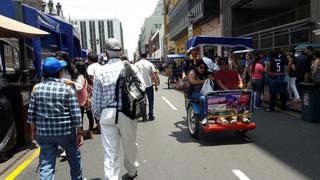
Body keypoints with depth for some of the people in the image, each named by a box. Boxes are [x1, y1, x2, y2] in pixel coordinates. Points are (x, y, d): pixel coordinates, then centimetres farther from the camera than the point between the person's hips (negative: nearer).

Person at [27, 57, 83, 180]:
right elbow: (75, 114, -12)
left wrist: (34, 130, 17)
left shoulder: (37, 88, -2)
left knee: (46, 165, 9)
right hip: (66, 132, -2)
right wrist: (80, 132, -3)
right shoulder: (67, 89, -11)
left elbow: (31, 113, 3)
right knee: (74, 158, 21)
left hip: (44, 133, 3)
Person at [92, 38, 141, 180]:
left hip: (107, 114, 0)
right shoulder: (130, 67, -3)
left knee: (110, 151, 6)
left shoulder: (101, 72, -2)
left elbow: (96, 100, 0)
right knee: (130, 145, 21)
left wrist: (98, 117, 14)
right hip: (127, 113, 1)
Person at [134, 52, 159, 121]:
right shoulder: (150, 64, -2)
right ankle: (151, 115, 13)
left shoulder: (136, 64, -1)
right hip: (149, 85, -1)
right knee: (151, 101, 12)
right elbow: (154, 75, -6)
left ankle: (144, 116, 13)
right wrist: (156, 85, 1)